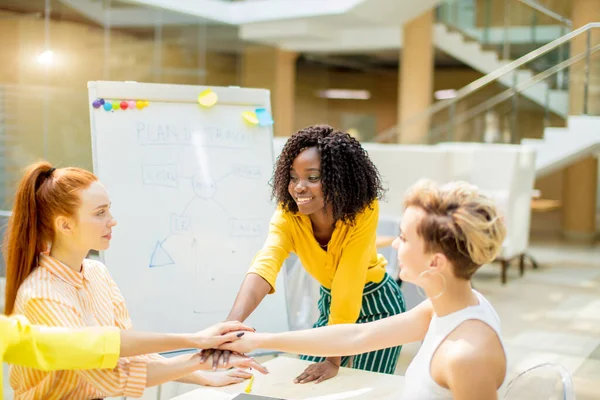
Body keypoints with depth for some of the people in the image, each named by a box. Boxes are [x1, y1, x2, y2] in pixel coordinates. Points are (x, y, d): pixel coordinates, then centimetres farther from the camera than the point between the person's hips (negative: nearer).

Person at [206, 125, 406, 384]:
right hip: (330, 303, 3)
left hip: (376, 305, -3)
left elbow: (348, 284, -31)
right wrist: (232, 322, -59)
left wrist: (334, 360, -28)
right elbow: (264, 266, -42)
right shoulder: (288, 214, -24)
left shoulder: (363, 210, -31)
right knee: (306, 384, 7)